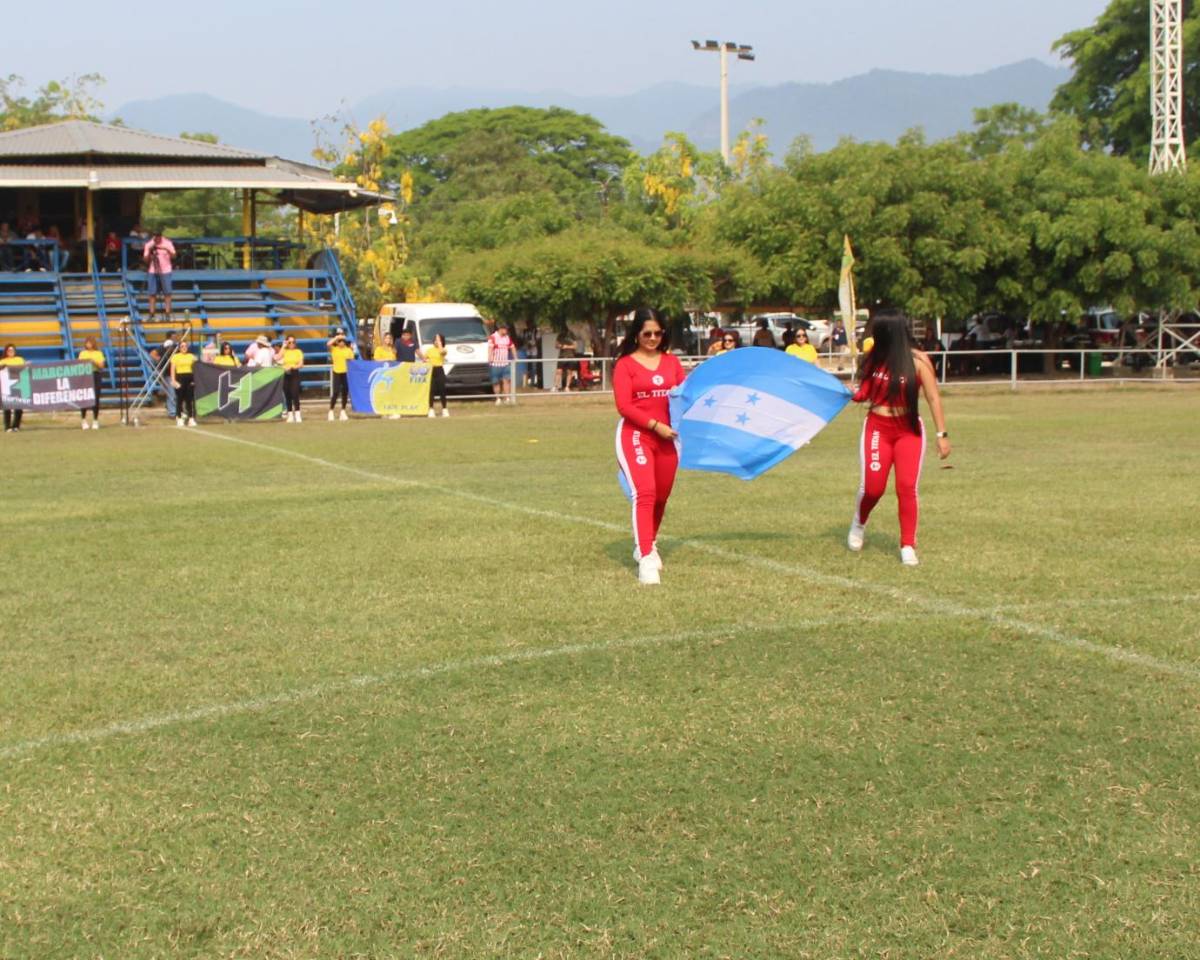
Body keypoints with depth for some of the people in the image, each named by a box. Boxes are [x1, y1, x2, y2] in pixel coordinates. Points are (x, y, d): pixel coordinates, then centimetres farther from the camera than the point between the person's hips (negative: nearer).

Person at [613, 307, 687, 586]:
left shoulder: (671, 361, 11)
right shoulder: (625, 364, -3)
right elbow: (624, 406, -9)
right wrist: (655, 425, -16)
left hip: (667, 437, 5)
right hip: (634, 435, -5)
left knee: (661, 497, 13)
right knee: (644, 493, -17)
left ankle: (647, 544, 35)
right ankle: (645, 558, -20)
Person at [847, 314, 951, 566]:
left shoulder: (918, 360, -9)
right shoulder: (874, 359, 1)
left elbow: (933, 398, -6)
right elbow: (864, 393, 15)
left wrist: (942, 434, -9)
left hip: (909, 430, -2)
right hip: (877, 428, 2)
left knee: (907, 487, -9)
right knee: (872, 486, -7)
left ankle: (908, 546, 1)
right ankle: (859, 523, 25)